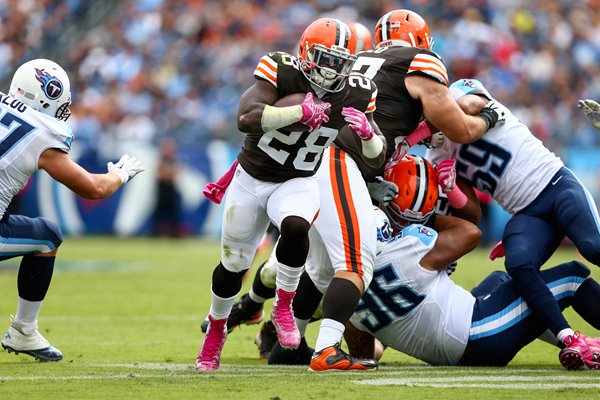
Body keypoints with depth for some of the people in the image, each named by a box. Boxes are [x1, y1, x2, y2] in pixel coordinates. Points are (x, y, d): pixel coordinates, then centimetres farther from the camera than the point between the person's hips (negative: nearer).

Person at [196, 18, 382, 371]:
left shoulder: (356, 94, -11)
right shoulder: (281, 71, -22)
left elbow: (376, 153, -2)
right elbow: (246, 119, -36)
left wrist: (367, 132, -25)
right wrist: (301, 112, -45)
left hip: (298, 183, 1)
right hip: (252, 179, -1)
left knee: (295, 227, -35)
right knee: (233, 266, 11)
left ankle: (284, 308, -14)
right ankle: (216, 329, 40)